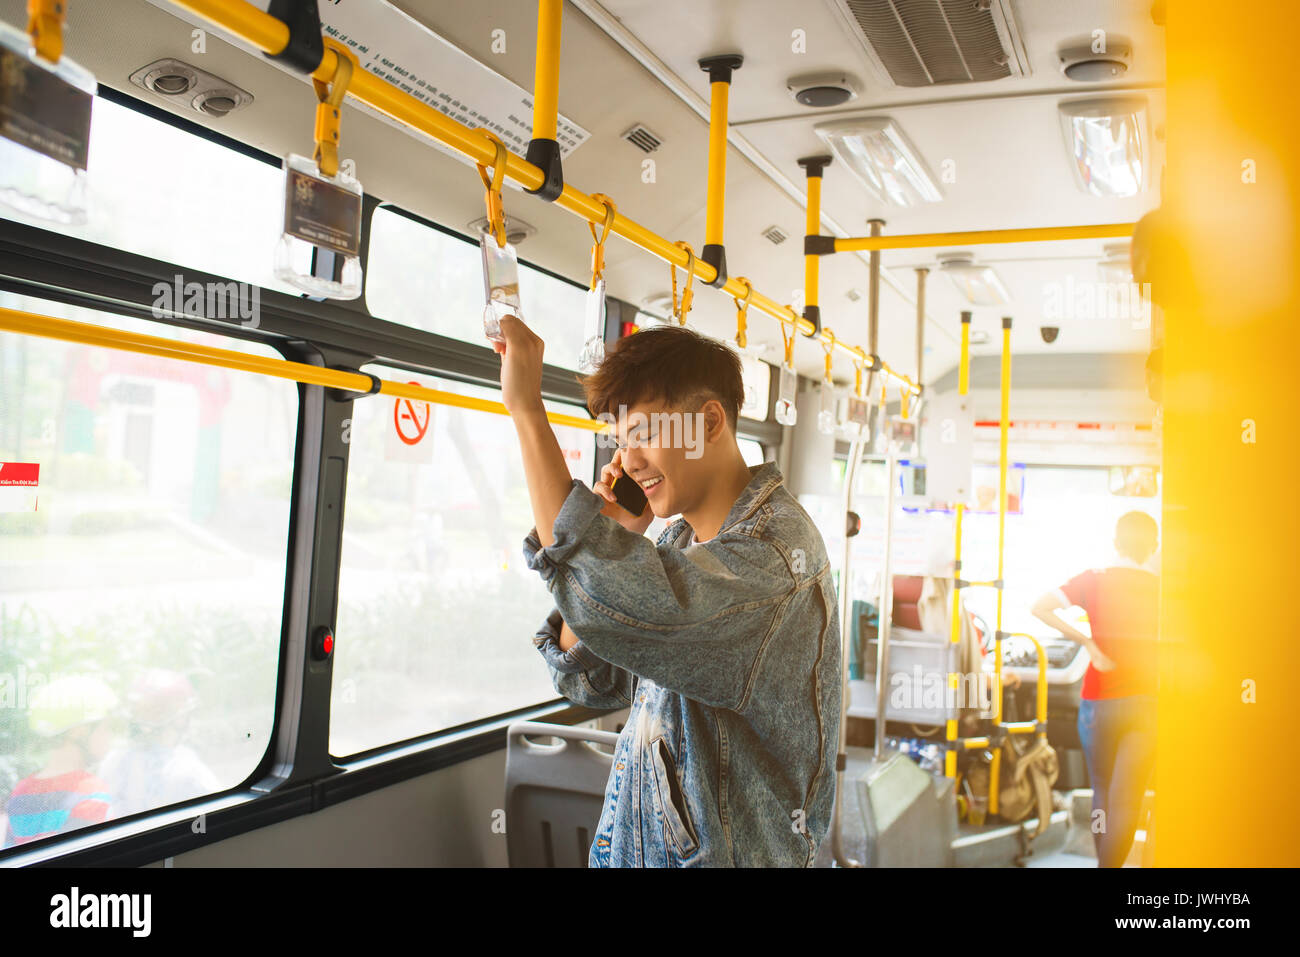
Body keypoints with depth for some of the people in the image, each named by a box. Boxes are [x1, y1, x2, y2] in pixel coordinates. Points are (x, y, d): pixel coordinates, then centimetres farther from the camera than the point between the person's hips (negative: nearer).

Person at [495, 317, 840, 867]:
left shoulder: (775, 549, -23)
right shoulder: (680, 542, 3)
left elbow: (611, 608, -38)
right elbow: (589, 680, 4)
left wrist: (527, 408, -32)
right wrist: (615, 541, -8)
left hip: (725, 852, -7)